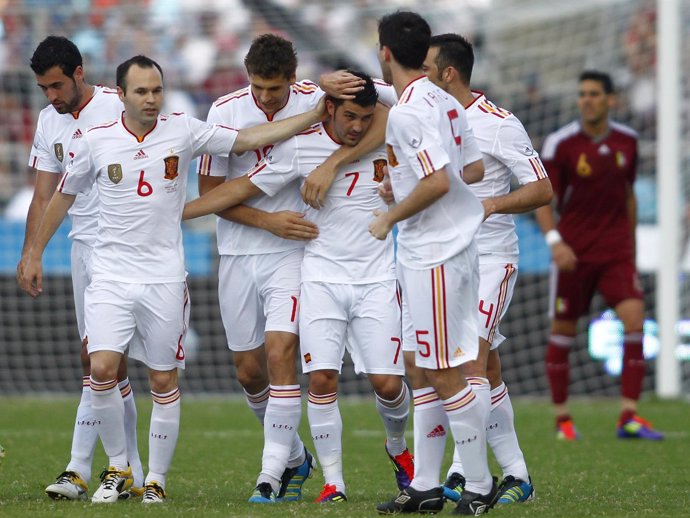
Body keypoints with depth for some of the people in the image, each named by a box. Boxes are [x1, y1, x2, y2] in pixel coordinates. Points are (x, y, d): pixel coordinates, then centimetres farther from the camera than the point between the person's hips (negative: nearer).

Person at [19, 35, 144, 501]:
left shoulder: (118, 108, -9)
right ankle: (133, 474, 9)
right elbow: (44, 196, 15)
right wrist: (29, 254, 6)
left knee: (97, 353, -14)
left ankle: (80, 469, -12)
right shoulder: (49, 122, 12)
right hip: (82, 243, 7)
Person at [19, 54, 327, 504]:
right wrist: (35, 254, 18)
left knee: (164, 382, 3)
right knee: (102, 369, -15)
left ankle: (157, 479, 14)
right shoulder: (97, 141, 1)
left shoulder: (183, 130, 0)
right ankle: (118, 468, 4)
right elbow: (64, 196, 15)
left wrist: (316, 115, -3)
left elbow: (250, 139, 2)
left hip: (165, 278, 0)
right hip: (111, 276, 0)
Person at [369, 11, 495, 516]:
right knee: (425, 374, 13)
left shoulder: (407, 112, -18)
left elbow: (438, 182, -26)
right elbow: (474, 169, 18)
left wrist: (390, 218, -13)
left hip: (433, 256, -10)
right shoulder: (445, 102, 10)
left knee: (445, 375, -4)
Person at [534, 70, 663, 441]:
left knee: (635, 320, -14)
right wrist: (554, 240, -22)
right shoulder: (560, 143, -7)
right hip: (573, 252, -2)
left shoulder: (626, 141, 5)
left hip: (616, 250, 2)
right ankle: (562, 419, 18)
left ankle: (628, 417, -13)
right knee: (563, 331, 3)